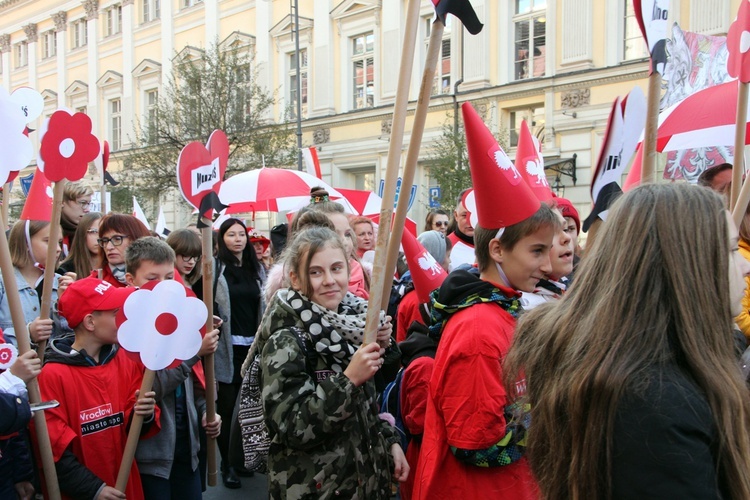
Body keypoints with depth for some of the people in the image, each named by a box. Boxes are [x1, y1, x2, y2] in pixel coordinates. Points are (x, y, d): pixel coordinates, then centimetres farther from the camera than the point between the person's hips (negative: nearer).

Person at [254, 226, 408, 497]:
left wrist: (390, 440, 5)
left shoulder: (348, 323, 3)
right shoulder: (285, 342, -19)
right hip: (312, 487, -6)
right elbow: (292, 430, -25)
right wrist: (348, 379, -29)